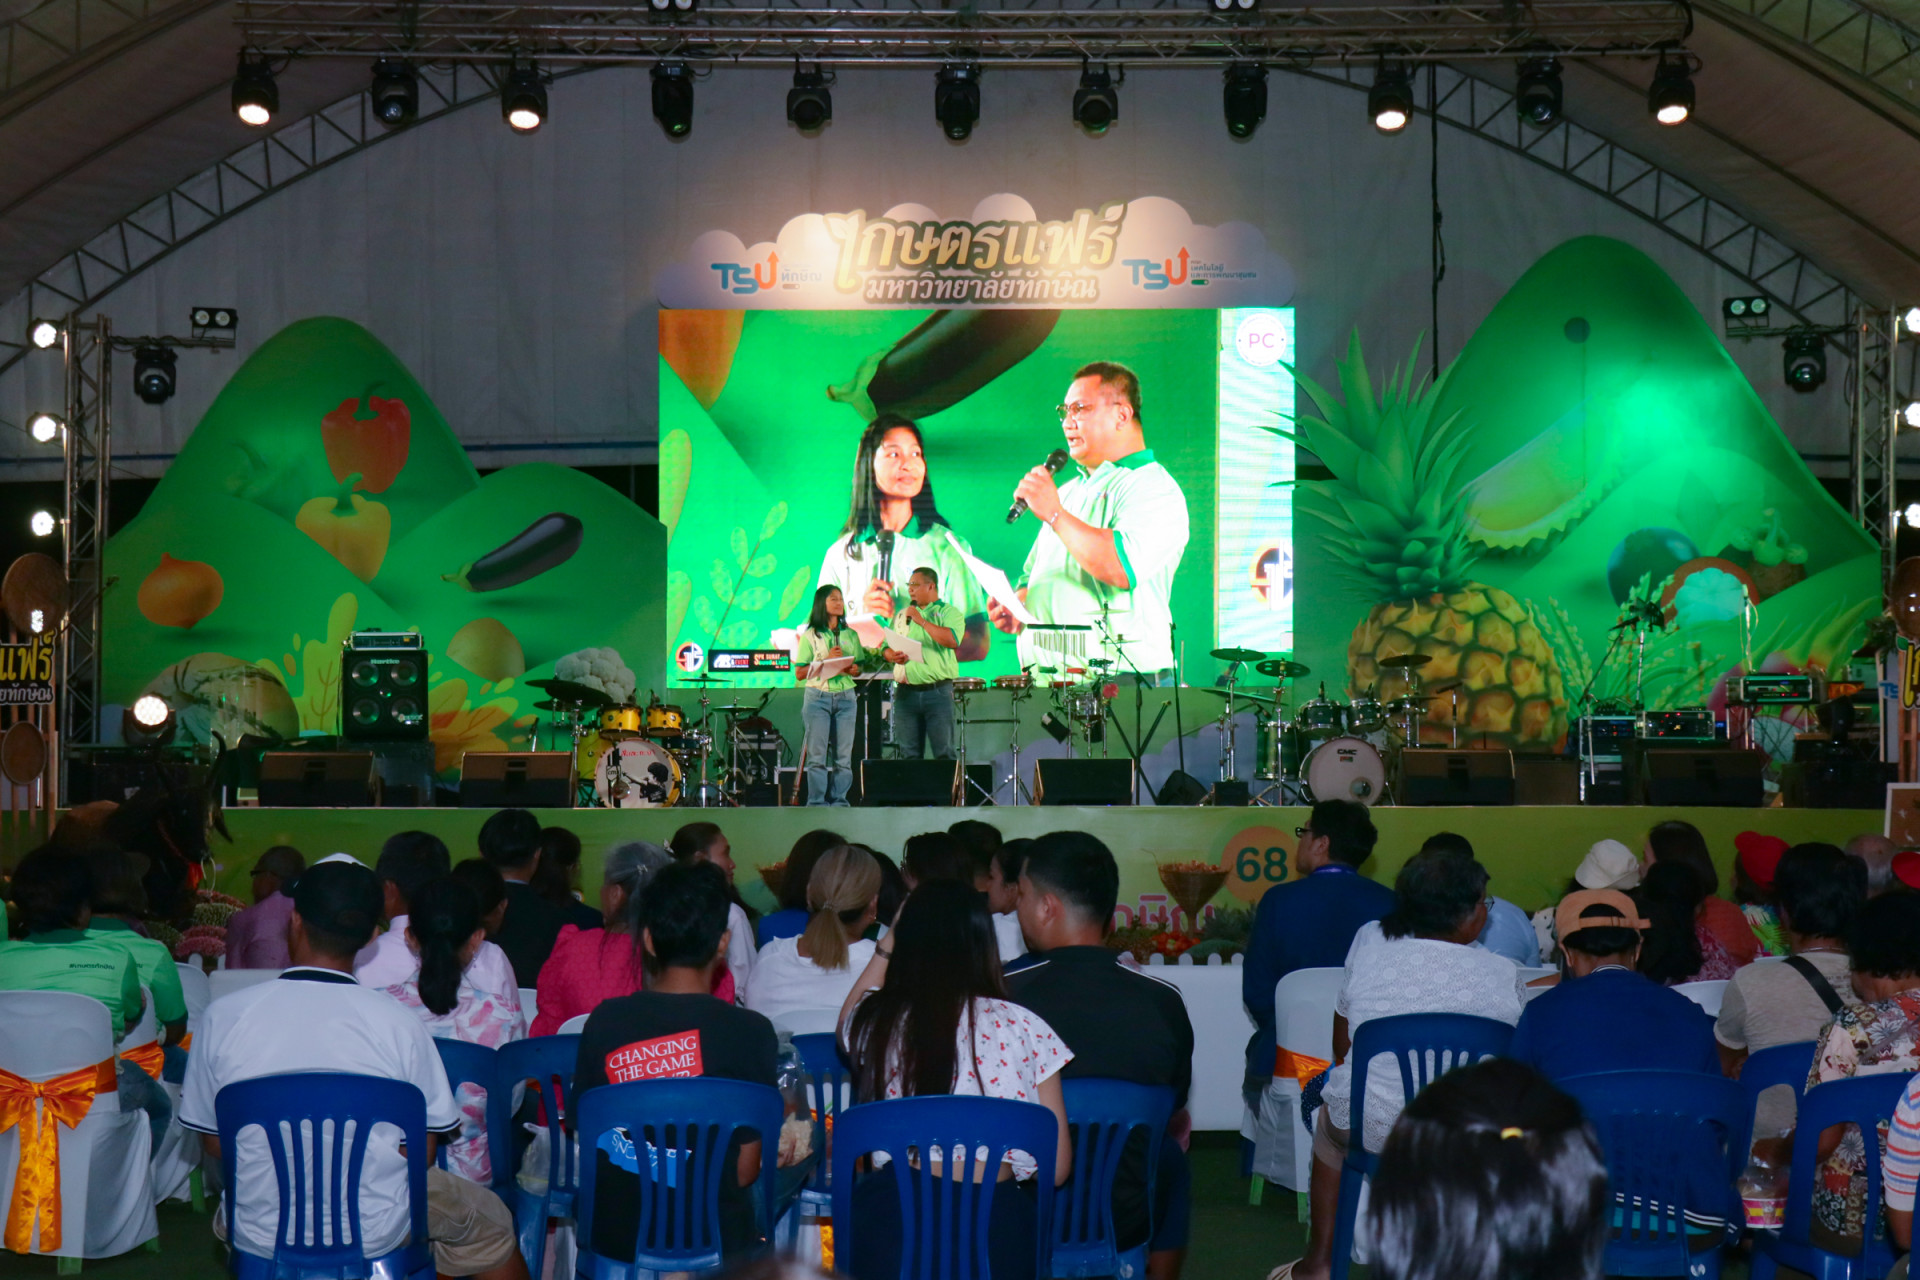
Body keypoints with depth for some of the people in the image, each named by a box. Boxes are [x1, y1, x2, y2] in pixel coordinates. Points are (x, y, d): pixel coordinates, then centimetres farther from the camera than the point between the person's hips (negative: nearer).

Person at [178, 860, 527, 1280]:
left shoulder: (223, 1016, -11)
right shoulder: (398, 1023, -14)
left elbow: (213, 1143, 1)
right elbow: (422, 1152, -6)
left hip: (260, 1236, 2)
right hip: (376, 1235, -2)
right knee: (491, 1221, 25)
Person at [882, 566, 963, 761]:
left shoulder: (948, 612, 3)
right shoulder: (902, 615, 17)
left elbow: (953, 640, -16)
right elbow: (886, 648, 18)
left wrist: (922, 621, -15)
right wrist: (892, 655, -6)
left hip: (938, 692, -4)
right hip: (906, 692, 4)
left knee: (944, 753, -5)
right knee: (909, 754, 7)